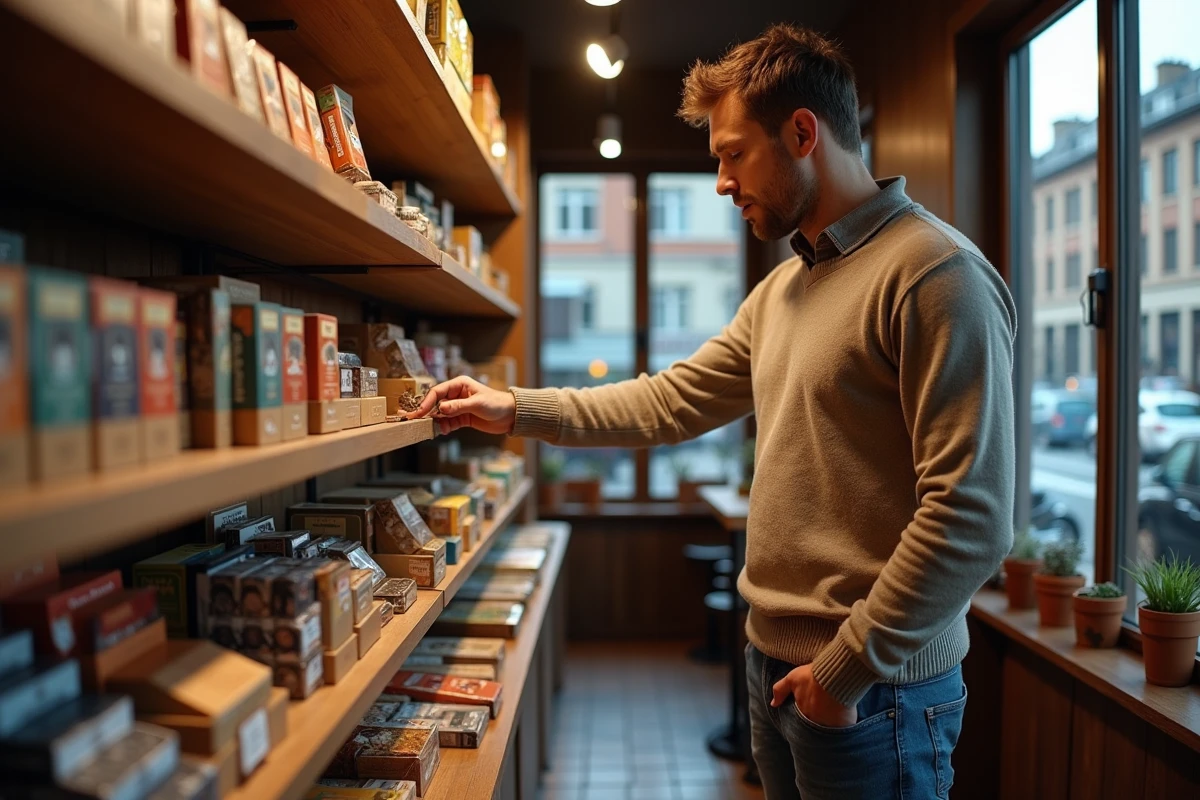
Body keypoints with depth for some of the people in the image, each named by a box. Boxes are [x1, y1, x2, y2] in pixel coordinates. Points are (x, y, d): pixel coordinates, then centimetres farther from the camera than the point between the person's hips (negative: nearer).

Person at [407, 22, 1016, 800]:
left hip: (870, 689, -8)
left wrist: (848, 671, -16)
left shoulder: (935, 273, -18)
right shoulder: (782, 288, 10)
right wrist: (517, 409, 8)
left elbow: (971, 518, -22)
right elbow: (674, 399, 12)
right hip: (775, 661, 8)